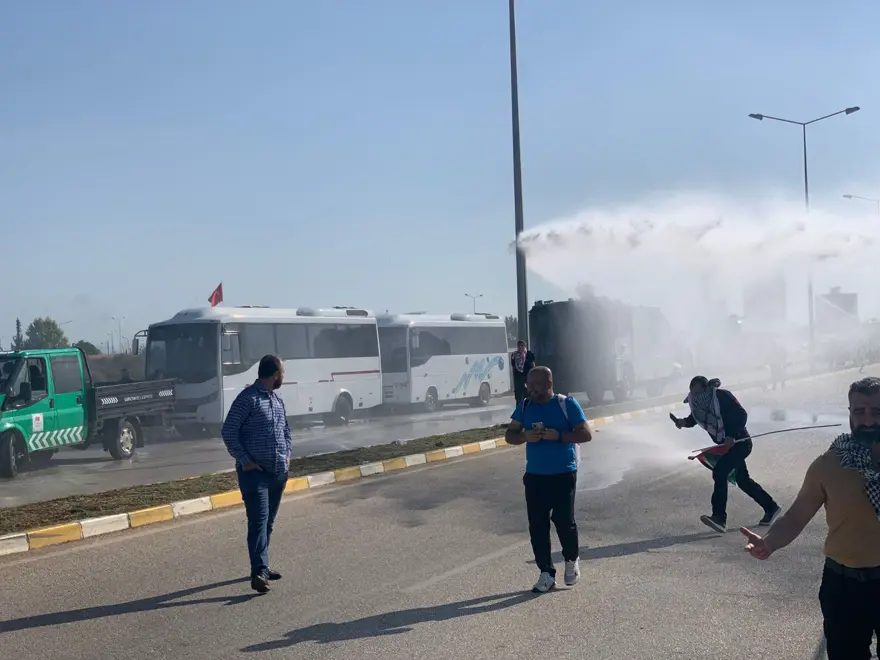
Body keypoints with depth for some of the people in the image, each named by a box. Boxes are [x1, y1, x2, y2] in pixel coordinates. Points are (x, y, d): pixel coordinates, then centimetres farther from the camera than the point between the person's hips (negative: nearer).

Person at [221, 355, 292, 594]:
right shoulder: (248, 398, -13)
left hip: (279, 472, 8)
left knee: (269, 521, 14)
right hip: (255, 472, -8)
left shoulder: (277, 399, 13)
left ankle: (262, 566, 24)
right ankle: (258, 573, -17)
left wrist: (287, 453, 13)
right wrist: (244, 461, -15)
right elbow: (229, 432, -15)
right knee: (258, 520, -13)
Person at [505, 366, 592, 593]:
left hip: (563, 474, -4)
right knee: (537, 525, 2)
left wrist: (558, 435, -22)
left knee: (564, 520, -1)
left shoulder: (567, 404, -6)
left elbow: (586, 434, -9)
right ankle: (547, 574, 13)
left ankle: (572, 560, 28)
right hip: (534, 475, 4)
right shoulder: (525, 406, 6)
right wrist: (525, 436, -15)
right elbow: (509, 435, 7)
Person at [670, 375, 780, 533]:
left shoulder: (722, 396, -20)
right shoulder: (698, 402, 1)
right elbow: (693, 419, 7)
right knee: (743, 480, 19)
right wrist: (683, 422, -16)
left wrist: (732, 436, -29)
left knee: (719, 472, -21)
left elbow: (742, 415, -21)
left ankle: (719, 517, -22)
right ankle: (771, 507, 38)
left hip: (740, 442, -9)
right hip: (727, 445, 9)